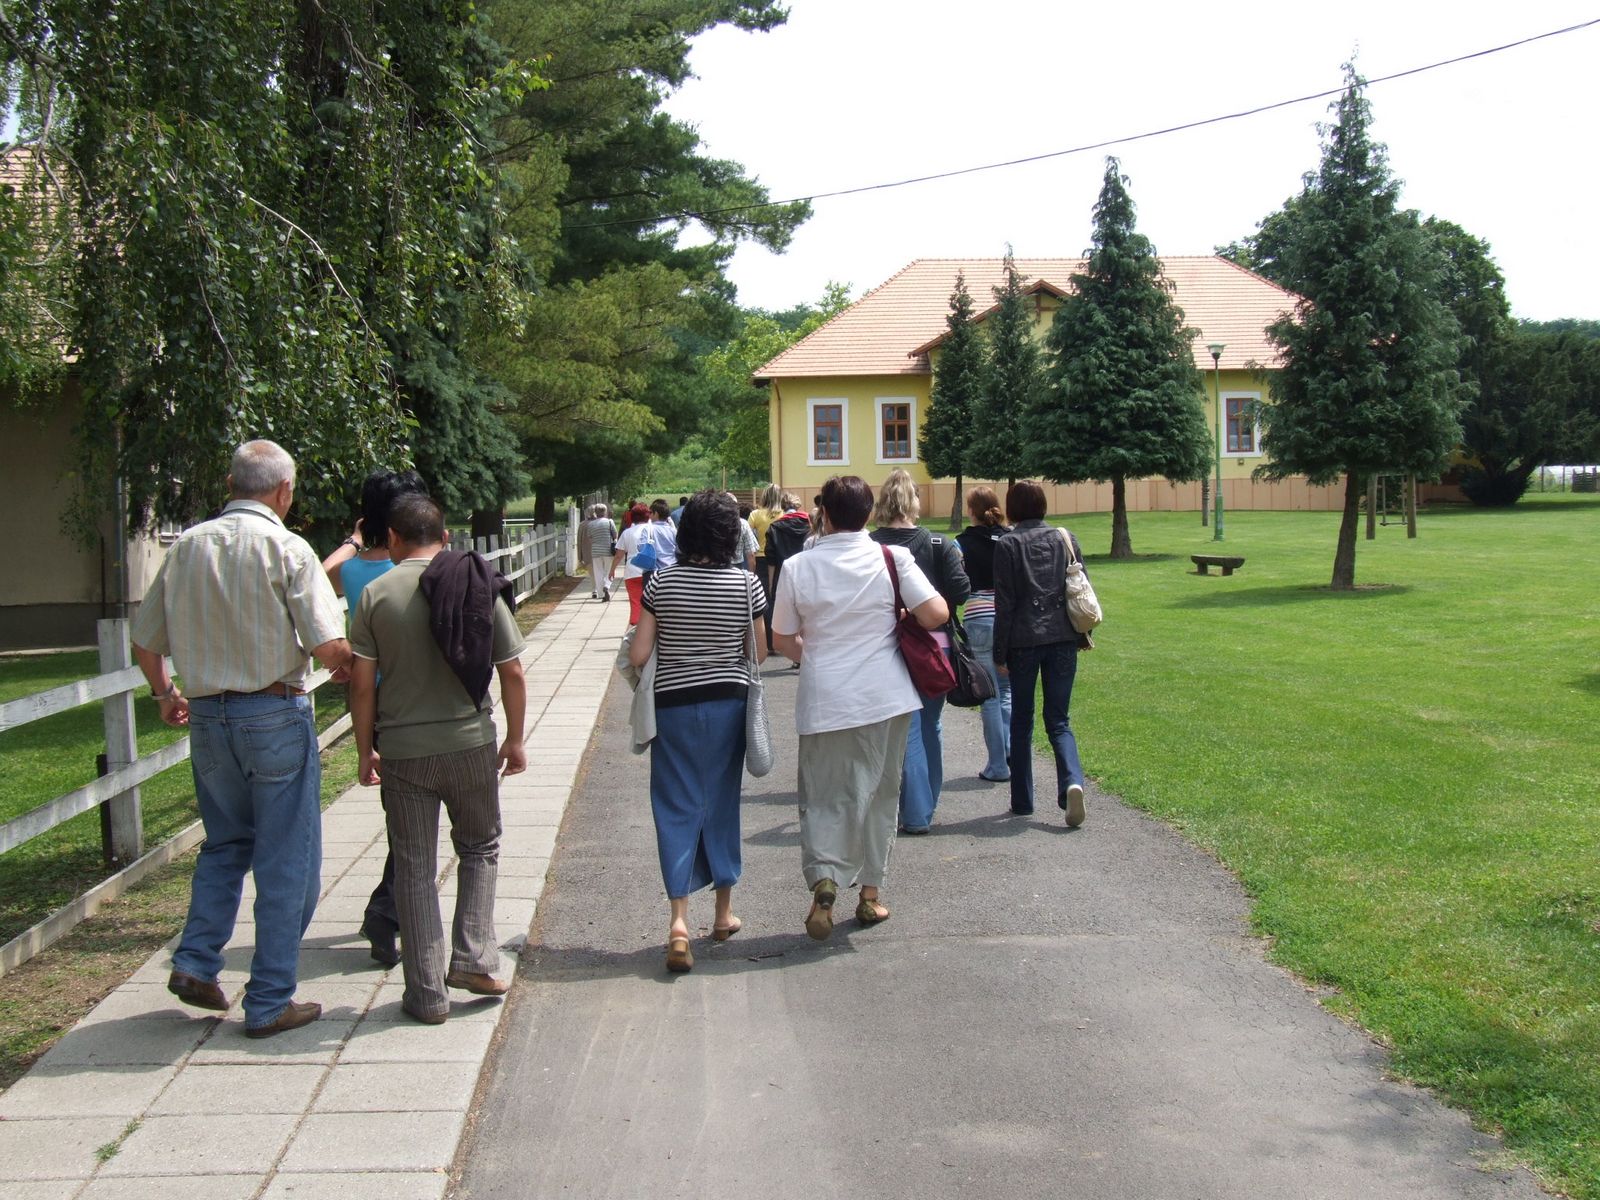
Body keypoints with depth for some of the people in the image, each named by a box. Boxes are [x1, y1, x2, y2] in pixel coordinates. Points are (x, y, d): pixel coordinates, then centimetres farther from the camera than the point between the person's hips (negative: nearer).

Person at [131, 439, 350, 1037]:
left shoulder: (187, 546, 6)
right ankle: (270, 1002, 9)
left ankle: (195, 962, 14)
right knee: (286, 860, 5)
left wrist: (165, 694, 28)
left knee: (225, 843, 24)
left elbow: (144, 640, 12)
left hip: (207, 716, 5)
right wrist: (348, 663, 5)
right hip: (274, 715, -5)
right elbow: (328, 647, -17)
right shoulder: (287, 549, -10)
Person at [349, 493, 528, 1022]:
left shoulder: (377, 593, -5)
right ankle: (473, 958, 12)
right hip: (471, 743, 1)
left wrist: (365, 750, 6)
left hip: (403, 750, -1)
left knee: (414, 868, 8)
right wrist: (515, 739, 11)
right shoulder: (481, 587, -1)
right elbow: (512, 672, 0)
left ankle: (427, 994, 13)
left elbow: (362, 683, -6)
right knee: (479, 849, 22)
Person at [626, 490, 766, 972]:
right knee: (721, 804, 15)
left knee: (677, 808, 2)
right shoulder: (747, 584, -7)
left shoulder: (661, 582, -8)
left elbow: (637, 656, -7)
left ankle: (679, 920, -11)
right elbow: (760, 652, 0)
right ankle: (724, 911, 26)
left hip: (673, 705, -1)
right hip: (727, 703, 1)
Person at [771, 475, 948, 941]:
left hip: (825, 701, -1)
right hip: (886, 697, 1)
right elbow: (936, 614, -10)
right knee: (879, 794, 14)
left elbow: (782, 640, 4)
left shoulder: (798, 567, -4)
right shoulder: (892, 558, -6)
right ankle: (870, 894, 21)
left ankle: (824, 878, -17)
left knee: (824, 797, 7)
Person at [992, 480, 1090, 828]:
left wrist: (1000, 653, -1)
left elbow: (1005, 603, -6)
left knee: (1021, 721, 11)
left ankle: (1022, 800, 15)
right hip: (1062, 639, 2)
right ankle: (1072, 782, -18)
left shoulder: (1007, 544, -4)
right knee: (1058, 720, 7)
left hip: (1024, 640, -2)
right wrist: (1082, 635, 17)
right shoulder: (1065, 538, 5)